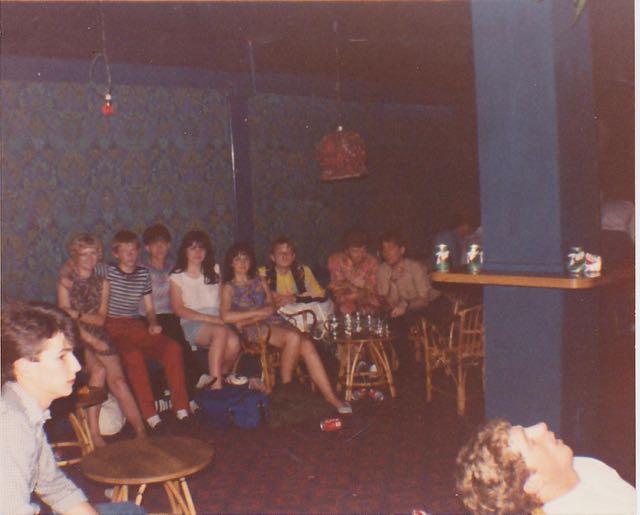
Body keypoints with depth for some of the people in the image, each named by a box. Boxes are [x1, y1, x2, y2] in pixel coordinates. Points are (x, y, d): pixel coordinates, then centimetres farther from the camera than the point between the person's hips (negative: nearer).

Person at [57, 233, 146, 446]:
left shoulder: (102, 284, 16)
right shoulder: (66, 283, 8)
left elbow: (101, 318, 6)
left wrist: (78, 314, -14)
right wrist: (89, 339, -16)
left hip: (100, 337, 2)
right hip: (76, 339, -2)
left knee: (118, 380, -18)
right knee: (99, 370, -26)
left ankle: (141, 431, -17)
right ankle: (94, 431, -18)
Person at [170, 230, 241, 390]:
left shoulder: (214, 271, 22)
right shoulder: (177, 276, 8)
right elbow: (179, 309, -2)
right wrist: (209, 318, -13)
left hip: (218, 322, 3)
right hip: (192, 324, -3)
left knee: (233, 341, -32)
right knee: (221, 332, -36)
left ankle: (222, 376, -8)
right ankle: (216, 385, -36)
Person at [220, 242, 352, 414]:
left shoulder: (260, 281, 24)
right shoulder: (229, 287, 11)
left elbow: (272, 307, 10)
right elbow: (226, 316, -8)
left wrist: (247, 319, -7)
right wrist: (258, 312, -8)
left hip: (275, 321, 5)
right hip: (254, 329, -4)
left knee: (307, 345, -23)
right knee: (293, 337, -33)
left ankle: (330, 397, -26)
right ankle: (285, 385, -16)